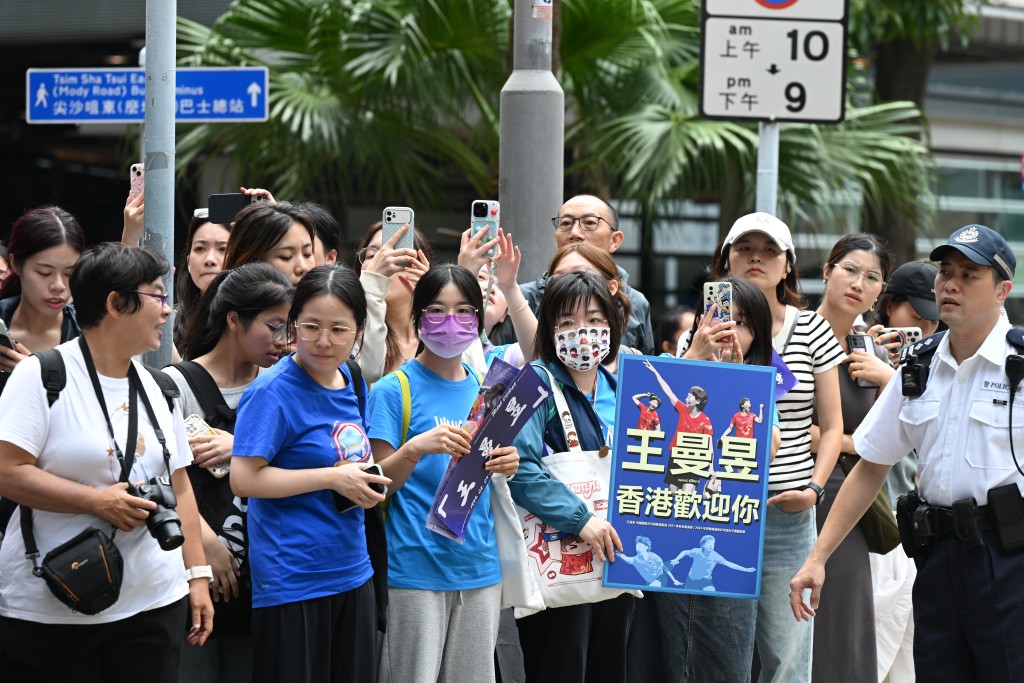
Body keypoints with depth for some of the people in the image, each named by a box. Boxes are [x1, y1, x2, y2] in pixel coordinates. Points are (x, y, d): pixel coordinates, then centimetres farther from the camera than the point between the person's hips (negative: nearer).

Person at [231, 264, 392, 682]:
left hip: (353, 572, 7)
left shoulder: (353, 384, 8)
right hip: (293, 582, -7)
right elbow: (244, 479, -19)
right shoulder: (273, 392, -13)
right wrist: (334, 478, -19)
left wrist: (367, 483, 2)